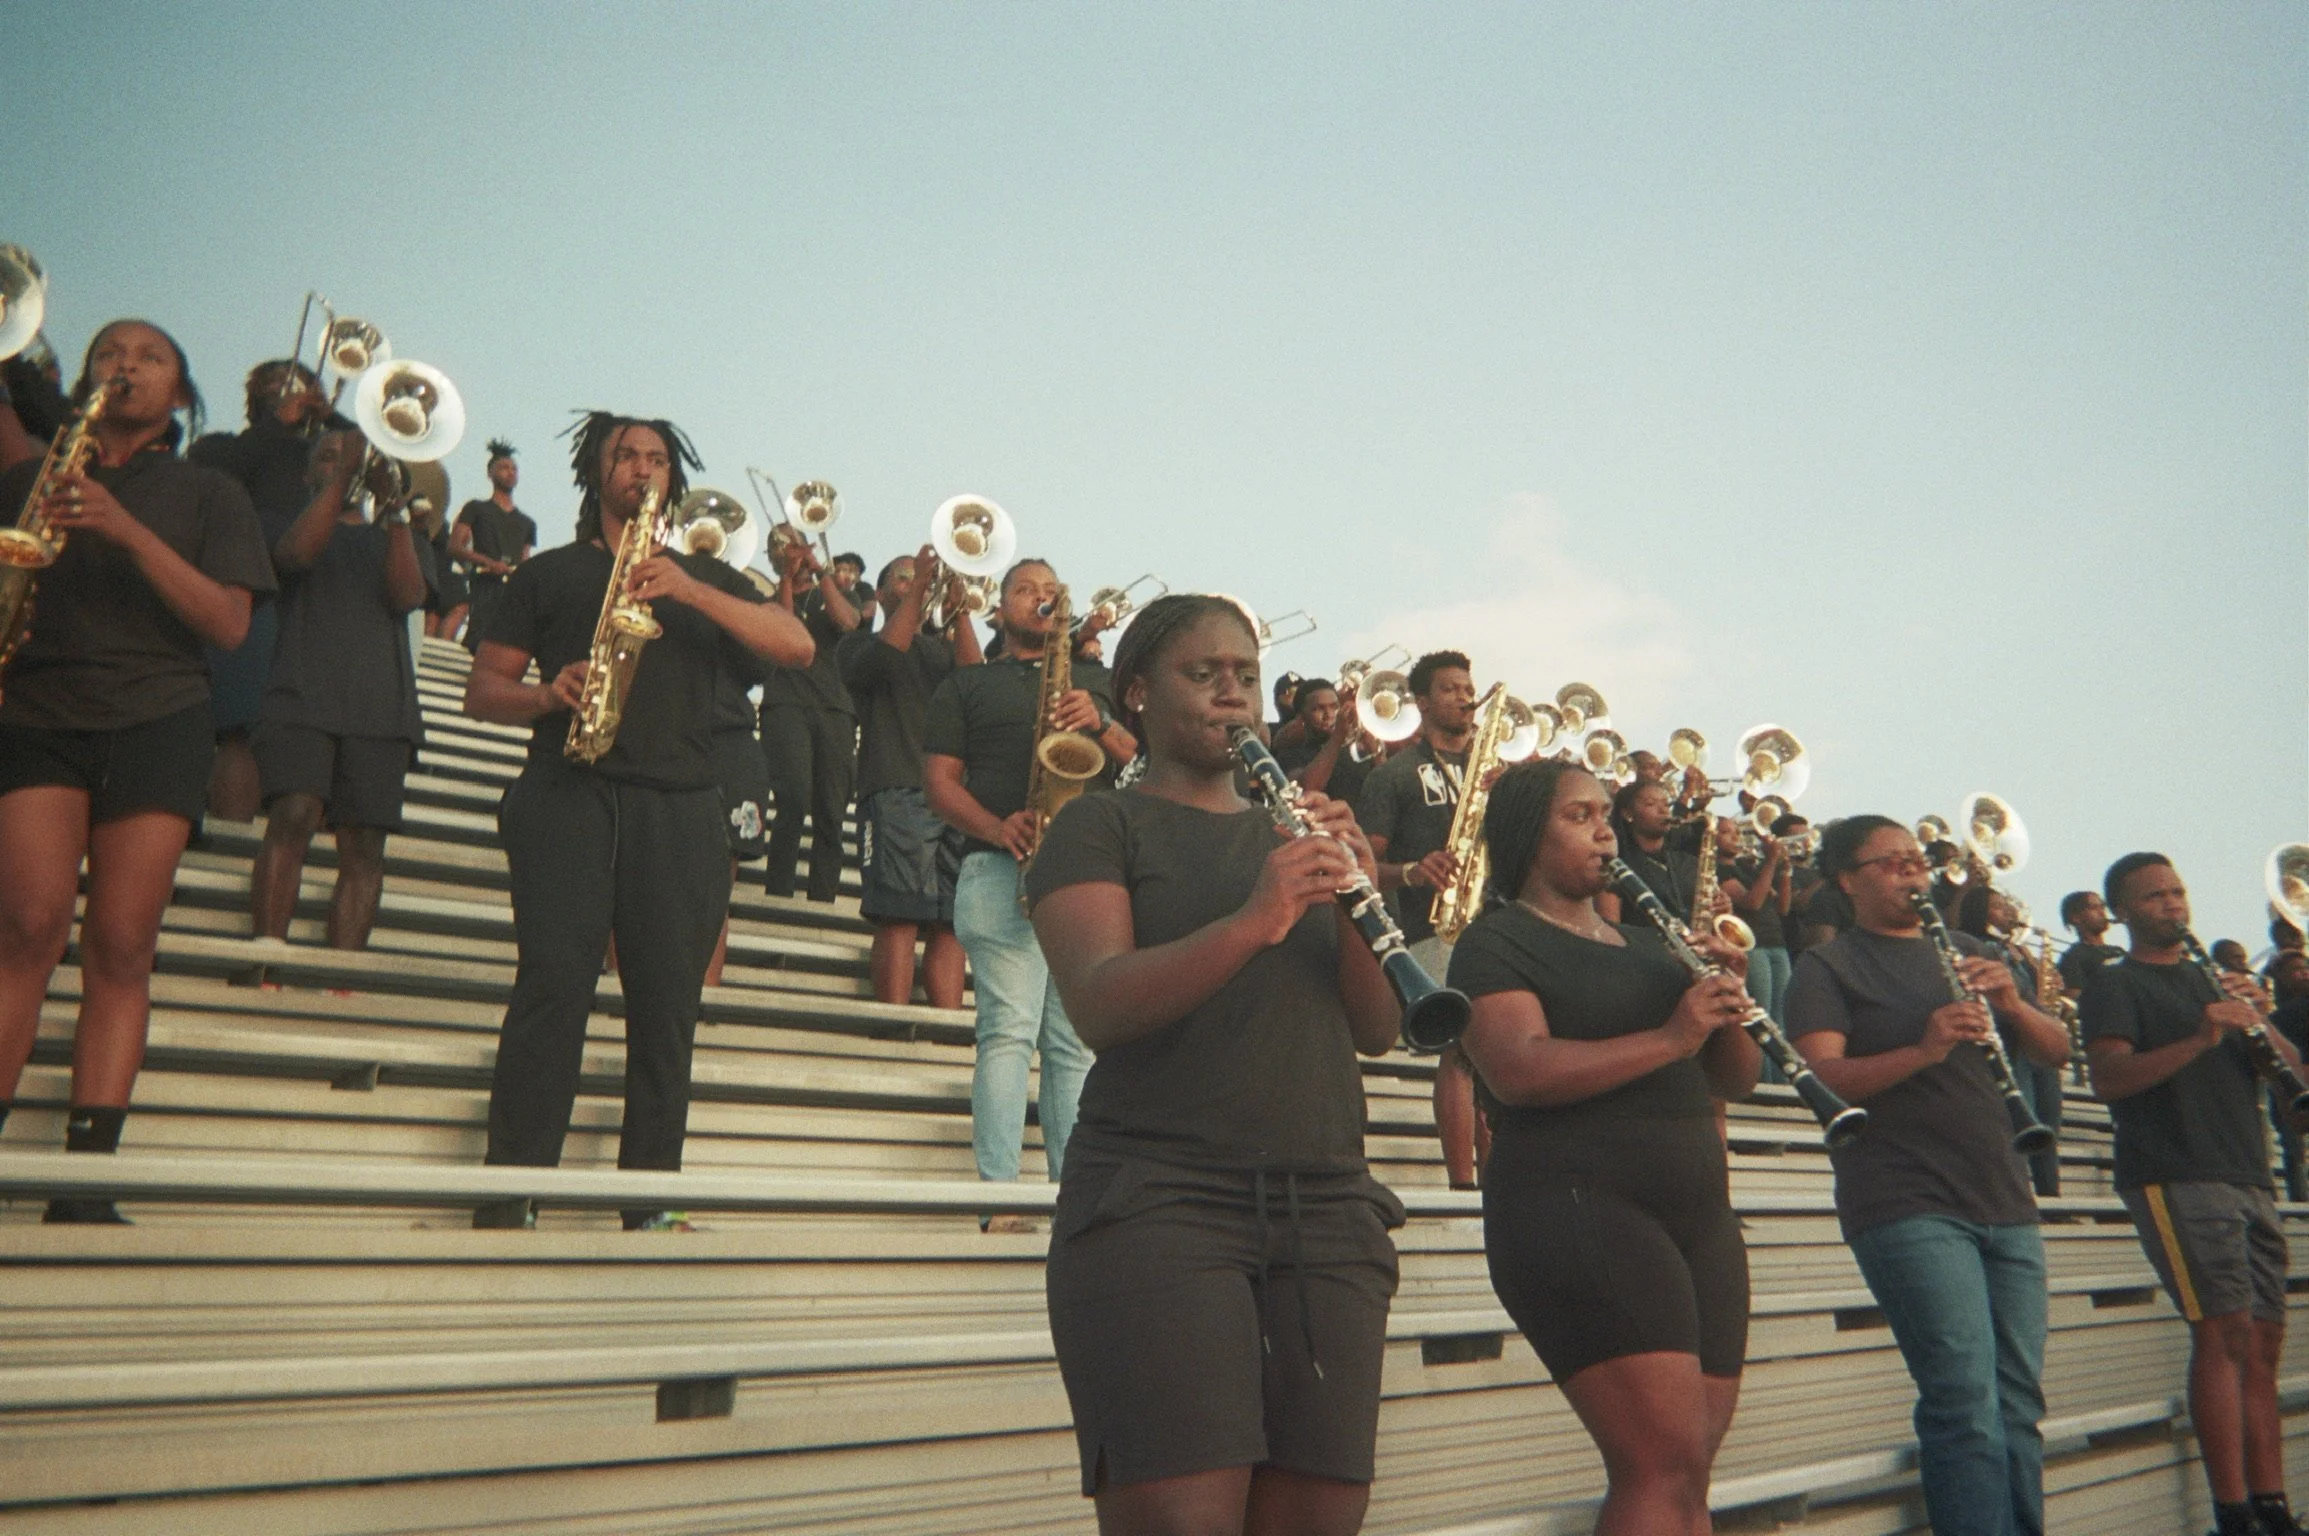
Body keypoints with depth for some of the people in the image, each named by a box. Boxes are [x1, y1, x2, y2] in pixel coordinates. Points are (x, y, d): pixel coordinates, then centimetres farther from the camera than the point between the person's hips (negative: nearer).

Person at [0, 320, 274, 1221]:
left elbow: (228, 624, 1)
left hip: (160, 718, -1)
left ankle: (86, 1172, -8)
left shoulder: (209, 493, 14)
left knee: (122, 945, -7)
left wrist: (128, 532, -10)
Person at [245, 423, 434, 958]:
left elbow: (409, 596, 3)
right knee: (295, 814, -21)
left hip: (382, 708, 2)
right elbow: (296, 552, -5)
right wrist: (343, 477, -9)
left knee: (364, 845, -7)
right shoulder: (296, 520, 21)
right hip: (302, 695, -1)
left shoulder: (401, 539, 25)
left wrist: (396, 513, -7)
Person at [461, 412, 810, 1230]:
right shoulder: (549, 573, 19)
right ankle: (508, 1195, -10)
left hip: (677, 806, 2)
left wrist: (690, 590, -6)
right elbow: (483, 689, 14)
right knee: (554, 984, -14)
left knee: (668, 1002, -3)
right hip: (568, 796, -1)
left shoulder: (705, 576, 22)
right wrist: (550, 695, -9)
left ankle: (648, 1201, 2)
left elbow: (797, 645, 5)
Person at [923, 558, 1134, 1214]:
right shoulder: (966, 684, 16)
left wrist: (1100, 723, -5)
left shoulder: (1096, 680, 24)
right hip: (1002, 867, -3)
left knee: (1078, 1040, 1)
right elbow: (940, 780, 7)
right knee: (1010, 1028, -12)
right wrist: (998, 828, -11)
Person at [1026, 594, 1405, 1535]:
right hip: (1157, 1205, -5)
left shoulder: (1297, 834, 19)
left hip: (1330, 1213, 5)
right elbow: (1098, 1006, -13)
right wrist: (1251, 922, -27)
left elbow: (1376, 1030, 10)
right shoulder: (1098, 828, 4)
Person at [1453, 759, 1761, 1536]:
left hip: (1700, 1214, 7)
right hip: (1578, 1206, -7)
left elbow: (1736, 1079, 18)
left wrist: (1727, 1001, -2)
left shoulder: (1646, 941, 21)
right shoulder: (1496, 940, -1)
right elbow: (1519, 1071, -18)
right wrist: (1670, 1037, -20)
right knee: (1666, 1465, -15)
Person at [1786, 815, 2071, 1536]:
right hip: (1909, 1207, -6)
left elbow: (2056, 1049, 15)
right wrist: (1923, 1049, -26)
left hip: (2006, 1205, 6)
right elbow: (1825, 1076, -12)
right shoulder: (1827, 965, 1)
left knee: (2018, 1403, 9)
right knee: (1968, 1406, -14)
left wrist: (2012, 1002, -6)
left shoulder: (1967, 954, 20)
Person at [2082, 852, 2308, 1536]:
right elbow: (2107, 1079, -14)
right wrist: (2199, 1038, -24)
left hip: (2249, 1181, 7)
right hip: (2175, 1178, -7)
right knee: (2225, 1333, -15)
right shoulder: (2114, 984, 1)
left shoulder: (2210, 980, 22)